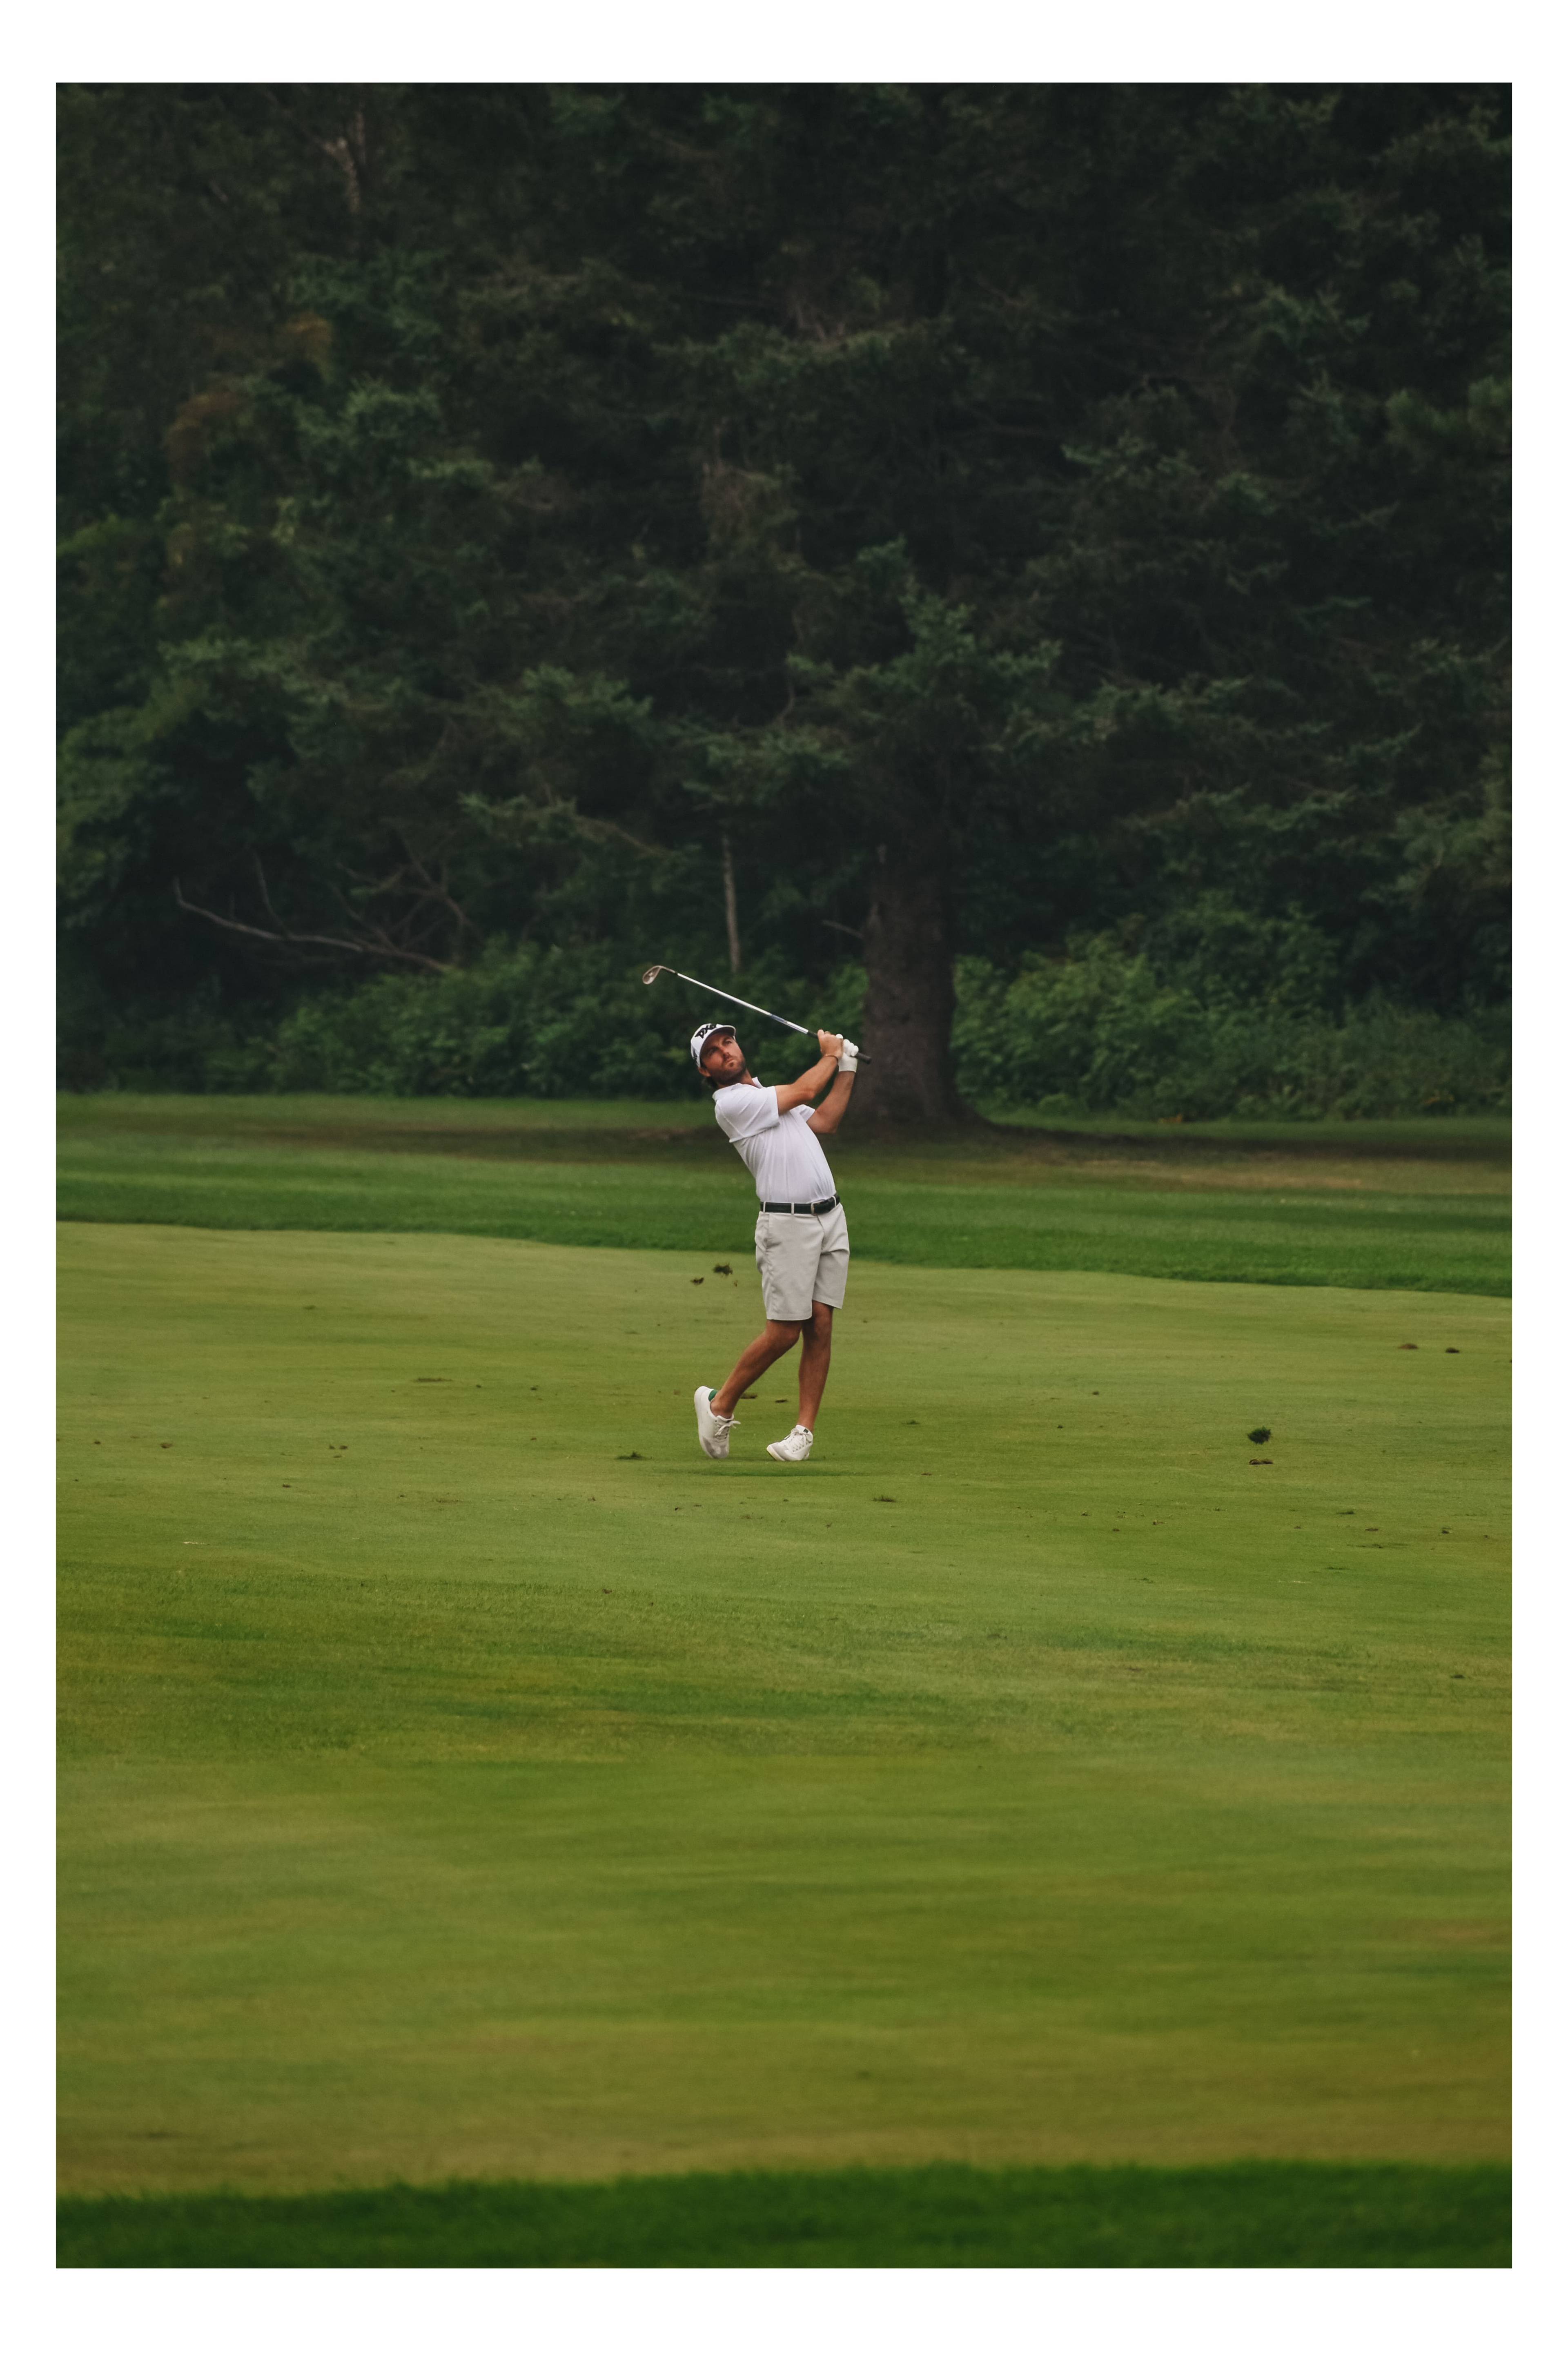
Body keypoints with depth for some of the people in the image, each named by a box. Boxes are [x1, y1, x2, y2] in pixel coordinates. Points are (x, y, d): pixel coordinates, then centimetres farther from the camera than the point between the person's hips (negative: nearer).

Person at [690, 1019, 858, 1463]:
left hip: (830, 1218, 7)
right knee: (784, 1331, -9)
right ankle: (720, 1405, 10)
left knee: (821, 1324, -1)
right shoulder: (731, 1103, -8)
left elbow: (824, 1121, 22)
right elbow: (805, 1091, -7)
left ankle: (805, 1430, 1)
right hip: (787, 1223, -7)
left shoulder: (766, 1097, 21)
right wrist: (831, 1055, 10)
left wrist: (847, 1068, 18)